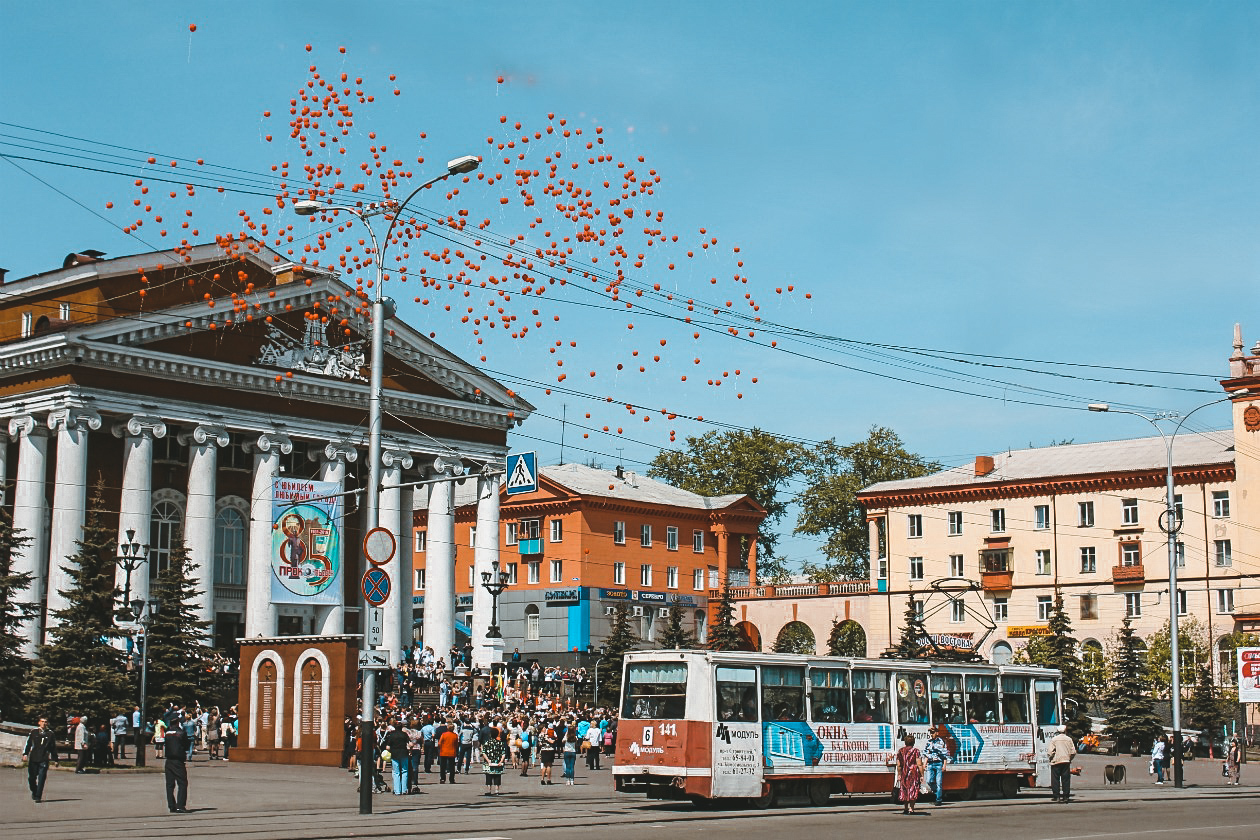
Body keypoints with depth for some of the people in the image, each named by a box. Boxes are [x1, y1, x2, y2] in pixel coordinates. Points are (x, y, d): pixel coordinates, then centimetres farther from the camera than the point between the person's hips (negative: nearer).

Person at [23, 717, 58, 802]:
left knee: (41, 779, -9)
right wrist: (25, 753, -4)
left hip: (44, 760, -1)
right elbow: (28, 743, 8)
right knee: (31, 778, 6)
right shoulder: (33, 732, 8)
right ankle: (34, 791, 33)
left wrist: (55, 759, 15)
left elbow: (53, 747, 14)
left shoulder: (50, 733, 8)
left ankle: (38, 796, -6)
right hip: (33, 759, 1)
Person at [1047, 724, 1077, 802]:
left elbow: (1050, 752, -8)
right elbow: (1073, 752, 4)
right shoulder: (1069, 739, 4)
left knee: (1055, 779, 2)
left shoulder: (1054, 739, -3)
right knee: (1066, 779, 7)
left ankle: (1056, 796, -1)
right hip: (1066, 761, 3)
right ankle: (1065, 796, 6)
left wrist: (1050, 758, 9)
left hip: (1056, 762, -2)